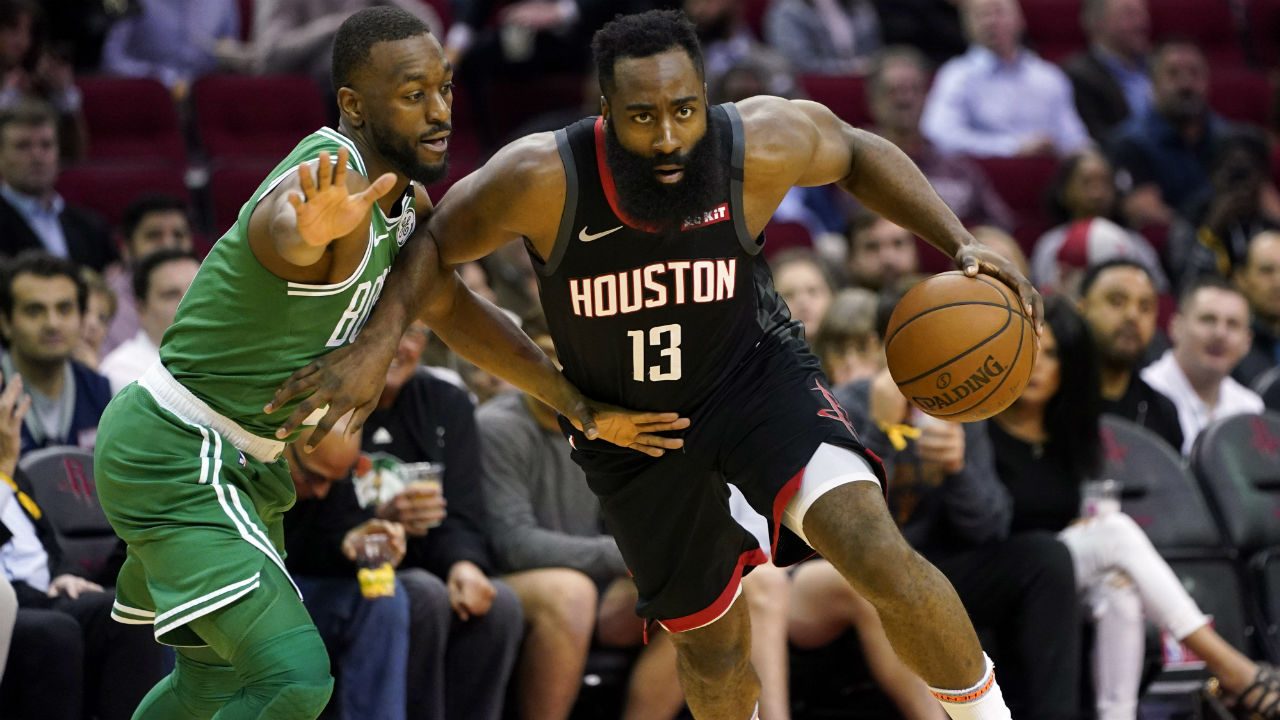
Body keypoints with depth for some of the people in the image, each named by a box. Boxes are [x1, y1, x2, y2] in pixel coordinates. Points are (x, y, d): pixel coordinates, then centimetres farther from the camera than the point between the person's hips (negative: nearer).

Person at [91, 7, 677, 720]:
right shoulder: (333, 181, -28)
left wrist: (581, 408, 18)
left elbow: (453, 310, 20)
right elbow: (281, 232, -53)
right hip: (173, 460, -10)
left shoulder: (407, 199, 4)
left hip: (238, 460, 10)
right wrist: (312, 233, -79)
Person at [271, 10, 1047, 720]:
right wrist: (374, 346, -24)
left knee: (873, 548, -27)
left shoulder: (763, 143, -28)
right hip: (625, 425, 1)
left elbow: (856, 153, -5)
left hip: (756, 374, -1)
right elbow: (436, 241, -12)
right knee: (711, 639, 14)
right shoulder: (544, 179, -32)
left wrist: (960, 243, -15)